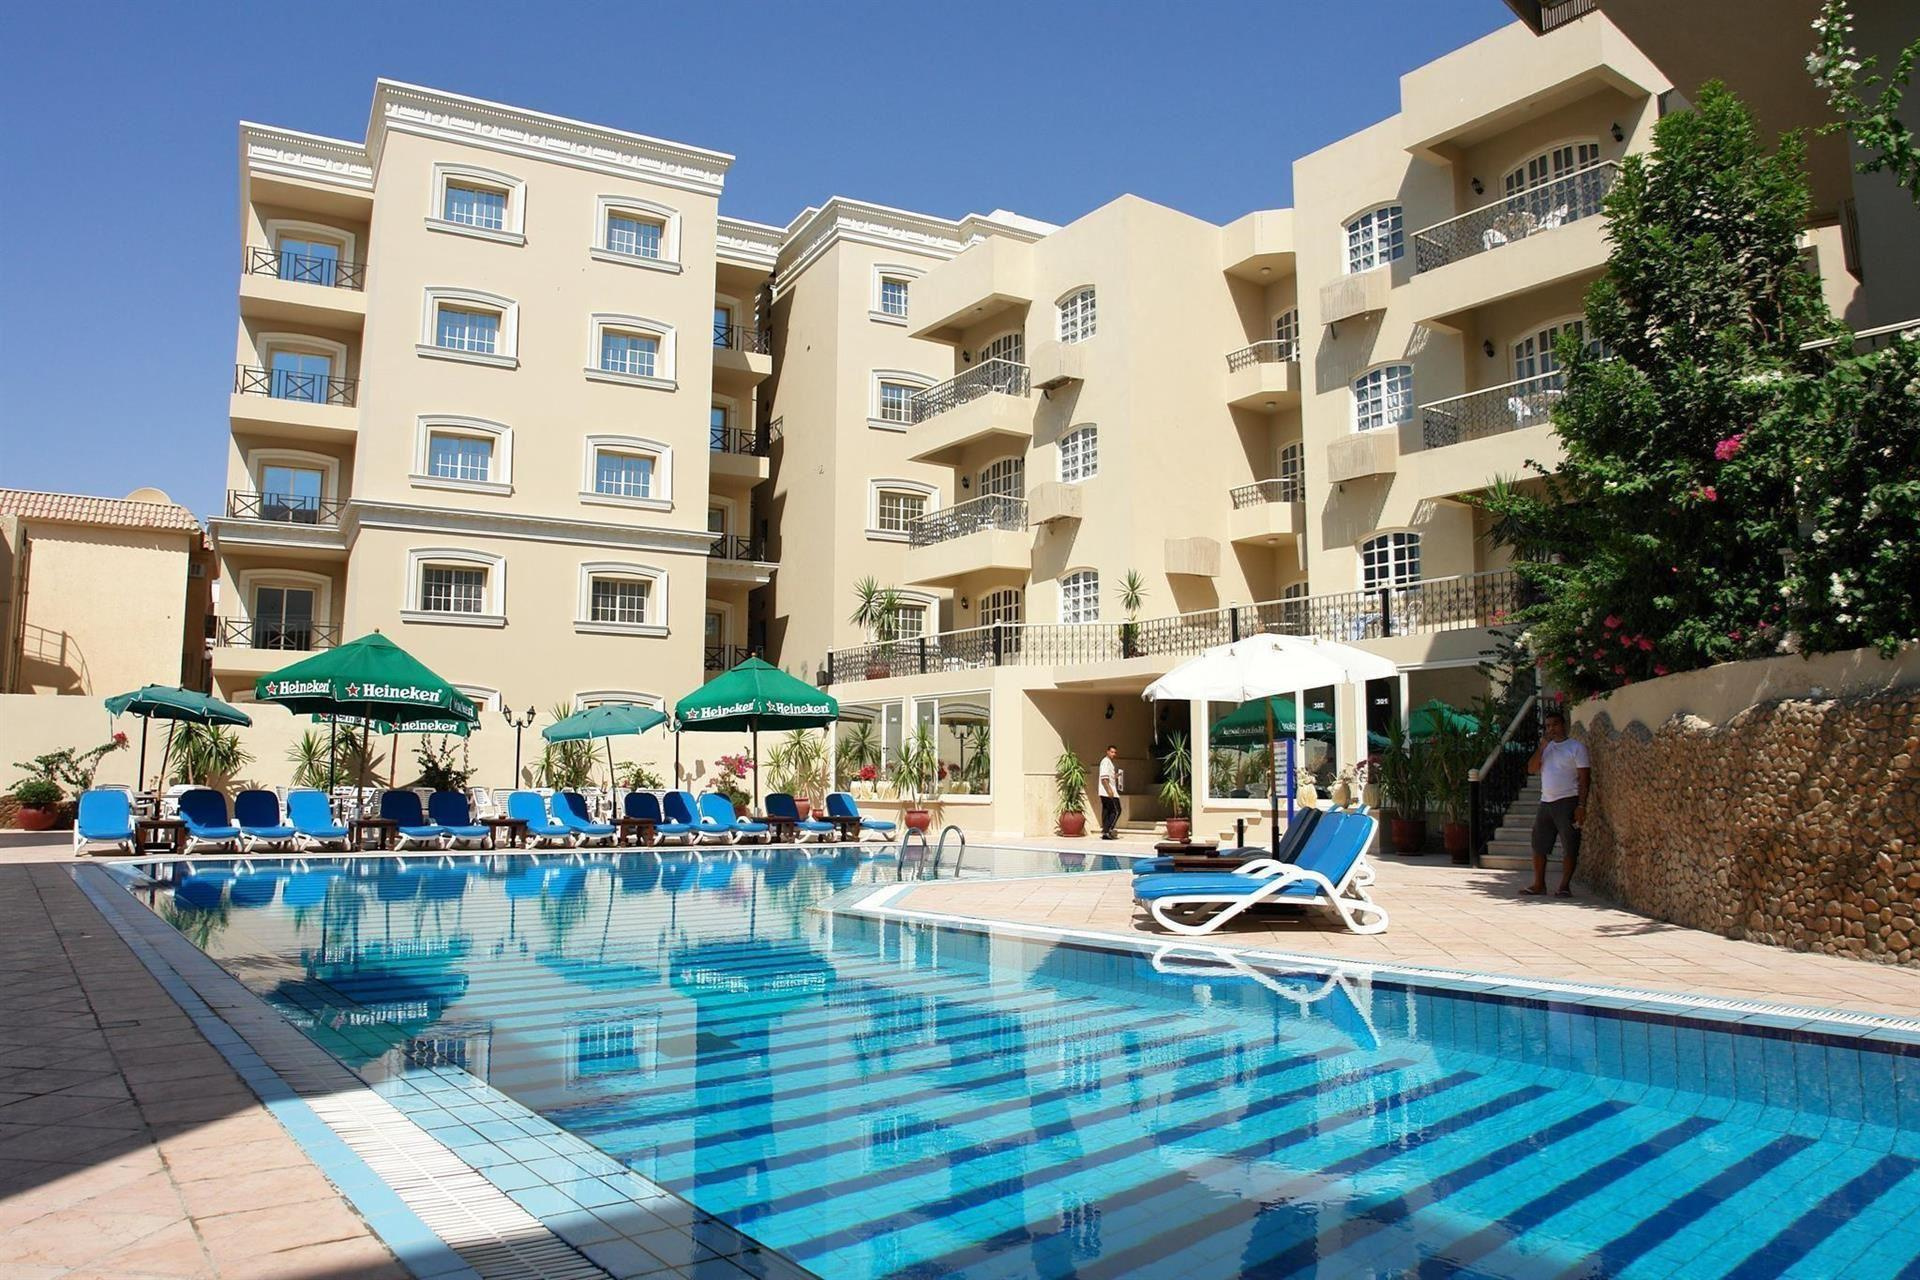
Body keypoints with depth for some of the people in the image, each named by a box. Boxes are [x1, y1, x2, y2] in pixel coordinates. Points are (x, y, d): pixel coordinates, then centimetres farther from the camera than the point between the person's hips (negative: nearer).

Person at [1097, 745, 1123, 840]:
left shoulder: (1110, 762, 22)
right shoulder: (1106, 761, -10)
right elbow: (1104, 777, -20)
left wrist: (1116, 776, 14)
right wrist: (1109, 790, -24)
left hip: (1105, 793, 10)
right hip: (1108, 791, -10)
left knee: (1106, 811, 7)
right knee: (1116, 810, -9)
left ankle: (1105, 832, 7)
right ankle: (1107, 831, -13)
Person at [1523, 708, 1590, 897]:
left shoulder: (1576, 746, -3)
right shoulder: (1545, 746, 15)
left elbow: (1584, 778, -8)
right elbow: (1531, 769, 3)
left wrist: (1581, 806, -15)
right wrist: (1542, 747, -6)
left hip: (1567, 803, -6)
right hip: (1546, 802, 6)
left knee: (1569, 847, -2)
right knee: (1538, 845, 6)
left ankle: (1565, 886, 3)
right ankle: (1539, 884, 13)